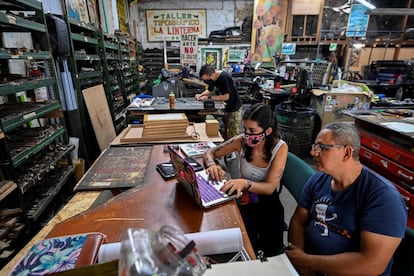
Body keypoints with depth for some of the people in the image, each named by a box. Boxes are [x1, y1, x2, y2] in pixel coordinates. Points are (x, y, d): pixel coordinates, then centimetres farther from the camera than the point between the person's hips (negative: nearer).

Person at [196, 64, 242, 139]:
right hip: (226, 108, 8)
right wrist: (200, 95, -3)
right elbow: (209, 90, 16)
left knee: (233, 136, -4)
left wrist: (209, 97, -21)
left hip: (234, 109, -8)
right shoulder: (214, 78, 1)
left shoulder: (224, 77, -26)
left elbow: (226, 96, -27)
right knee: (226, 134, 14)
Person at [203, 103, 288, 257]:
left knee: (272, 250, -14)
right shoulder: (242, 141, -12)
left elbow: (270, 187, -22)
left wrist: (245, 183, -42)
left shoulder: (280, 148, -15)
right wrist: (212, 165, -25)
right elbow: (209, 153, -1)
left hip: (268, 202, 0)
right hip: (244, 200, 0)